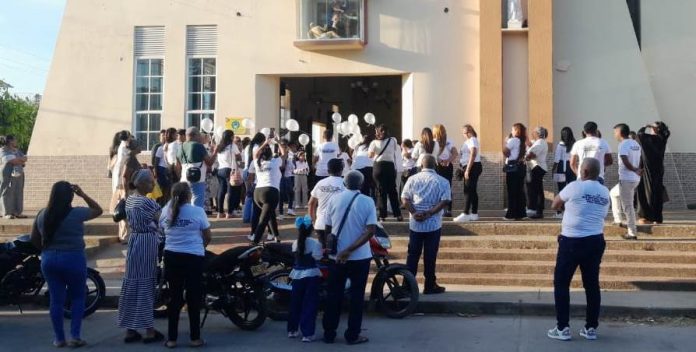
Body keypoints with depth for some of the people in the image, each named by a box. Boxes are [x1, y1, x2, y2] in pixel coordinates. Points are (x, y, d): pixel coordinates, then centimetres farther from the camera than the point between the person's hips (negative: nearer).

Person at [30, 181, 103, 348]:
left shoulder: (42, 214, 2)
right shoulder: (76, 213, -12)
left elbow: (34, 238, 9)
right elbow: (98, 210, 3)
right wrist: (83, 194, 3)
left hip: (49, 260, 4)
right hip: (73, 259, -4)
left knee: (56, 299, 9)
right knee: (77, 297, 10)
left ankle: (59, 338, 15)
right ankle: (75, 336, 5)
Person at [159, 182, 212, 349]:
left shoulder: (165, 211, 2)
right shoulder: (198, 211, -9)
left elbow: (162, 232, 14)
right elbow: (207, 237, -2)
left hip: (171, 256, 3)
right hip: (193, 258, -3)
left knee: (175, 297, 11)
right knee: (193, 298, 6)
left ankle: (172, 338, 14)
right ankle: (195, 338, 12)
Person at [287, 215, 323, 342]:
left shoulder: (295, 243, 3)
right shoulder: (315, 243, -13)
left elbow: (296, 255, 8)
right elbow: (317, 257, -16)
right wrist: (323, 251, 0)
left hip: (297, 274, 5)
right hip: (311, 275, -5)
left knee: (295, 303, 16)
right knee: (309, 304, -1)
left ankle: (292, 330, 25)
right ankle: (307, 334, -2)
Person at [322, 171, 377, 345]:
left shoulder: (335, 199, -2)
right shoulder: (367, 201, -8)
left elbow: (328, 228, 4)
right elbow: (371, 230, -17)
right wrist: (349, 250, -17)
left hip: (337, 256, 2)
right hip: (360, 257, -2)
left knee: (334, 295, 12)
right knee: (356, 296, 8)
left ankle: (329, 333, 18)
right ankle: (352, 335, 13)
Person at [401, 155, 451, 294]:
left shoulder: (412, 179, 4)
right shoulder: (442, 181, -2)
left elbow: (405, 198, -3)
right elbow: (445, 201, -12)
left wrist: (413, 213, -12)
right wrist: (429, 213, -15)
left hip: (415, 223, 2)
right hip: (433, 224, -2)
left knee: (413, 254, 9)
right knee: (430, 256, 4)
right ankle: (430, 286, 10)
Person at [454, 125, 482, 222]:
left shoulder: (472, 140, -11)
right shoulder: (468, 141, 17)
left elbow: (473, 155, -20)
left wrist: (467, 170, -23)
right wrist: (465, 169, 12)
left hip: (473, 167, -10)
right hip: (470, 168, 10)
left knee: (468, 191, -12)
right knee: (472, 191, 10)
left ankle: (466, 214, -14)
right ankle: (474, 214, 13)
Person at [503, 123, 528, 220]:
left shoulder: (512, 140, -10)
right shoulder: (523, 142, 14)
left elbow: (505, 152, -14)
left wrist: (505, 142, -1)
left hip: (512, 167, -7)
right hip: (521, 167, 7)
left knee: (512, 191, -5)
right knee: (519, 191, 9)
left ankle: (511, 214, -4)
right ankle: (520, 213, 11)